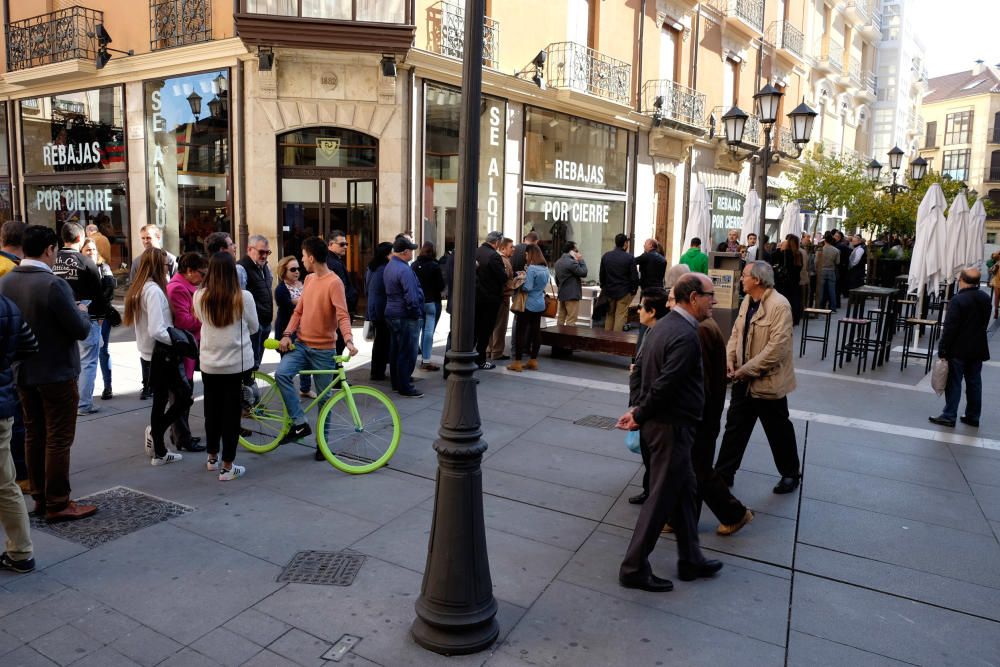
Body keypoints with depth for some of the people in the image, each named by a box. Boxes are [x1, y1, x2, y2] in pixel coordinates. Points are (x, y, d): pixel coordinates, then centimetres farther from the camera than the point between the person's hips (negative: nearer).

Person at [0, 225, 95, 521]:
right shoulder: (54, 285, -22)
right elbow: (81, 330, -18)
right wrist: (82, 312, 1)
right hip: (56, 373, -7)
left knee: (33, 435, 16)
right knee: (58, 439, 2)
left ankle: (39, 497, 27)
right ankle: (57, 504, 9)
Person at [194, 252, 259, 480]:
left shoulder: (199, 297, -6)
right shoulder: (244, 297, -14)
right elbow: (254, 328, 1)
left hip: (210, 363, 3)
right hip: (238, 363, -3)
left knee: (212, 410, 18)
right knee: (232, 412, 4)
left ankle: (212, 457, 35)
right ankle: (227, 467, 9)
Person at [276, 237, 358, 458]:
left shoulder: (334, 282, -14)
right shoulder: (309, 279, 9)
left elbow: (343, 315, -23)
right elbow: (298, 311, 13)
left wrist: (348, 340, -39)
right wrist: (287, 334, -1)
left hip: (323, 349, -6)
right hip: (301, 344, 6)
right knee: (281, 373, -19)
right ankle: (300, 423, -8)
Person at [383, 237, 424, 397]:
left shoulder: (389, 267, 11)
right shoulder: (404, 270, -21)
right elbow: (411, 297, -25)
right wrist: (416, 313, -11)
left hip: (391, 313, 10)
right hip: (405, 317, -10)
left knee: (395, 350, 17)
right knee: (407, 353, -2)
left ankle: (396, 382, 27)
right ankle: (405, 387, 3)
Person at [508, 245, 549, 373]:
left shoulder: (531, 268, -17)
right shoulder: (545, 268, 8)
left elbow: (527, 287, -19)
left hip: (529, 304, -8)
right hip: (540, 304, 8)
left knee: (520, 331, -2)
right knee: (536, 331, 11)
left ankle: (517, 362, -1)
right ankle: (533, 360, 17)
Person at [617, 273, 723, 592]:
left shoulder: (664, 325, 8)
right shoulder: (686, 336, -23)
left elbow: (651, 374, 11)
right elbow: (664, 385, -26)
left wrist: (640, 410, 7)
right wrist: (639, 416, -14)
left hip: (661, 420, 10)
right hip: (671, 426, -10)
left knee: (684, 490, 20)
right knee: (661, 498, 3)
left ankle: (690, 560, 34)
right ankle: (634, 568, 15)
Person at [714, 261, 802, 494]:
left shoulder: (779, 306, -21)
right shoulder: (747, 302, 4)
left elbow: (777, 348, -26)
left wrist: (746, 370, -22)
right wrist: (730, 359, -7)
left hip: (767, 381, -7)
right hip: (744, 379, 7)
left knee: (778, 431, 12)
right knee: (735, 426, 13)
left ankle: (790, 474, 33)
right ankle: (723, 473, 24)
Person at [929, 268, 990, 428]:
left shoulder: (958, 300, -19)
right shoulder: (985, 298, 4)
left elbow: (950, 328, -19)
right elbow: (984, 323, 14)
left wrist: (942, 349, -14)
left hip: (959, 349, -6)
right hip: (978, 348, 6)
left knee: (954, 383, 0)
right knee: (974, 383, 12)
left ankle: (949, 416, 3)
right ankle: (973, 416, 20)